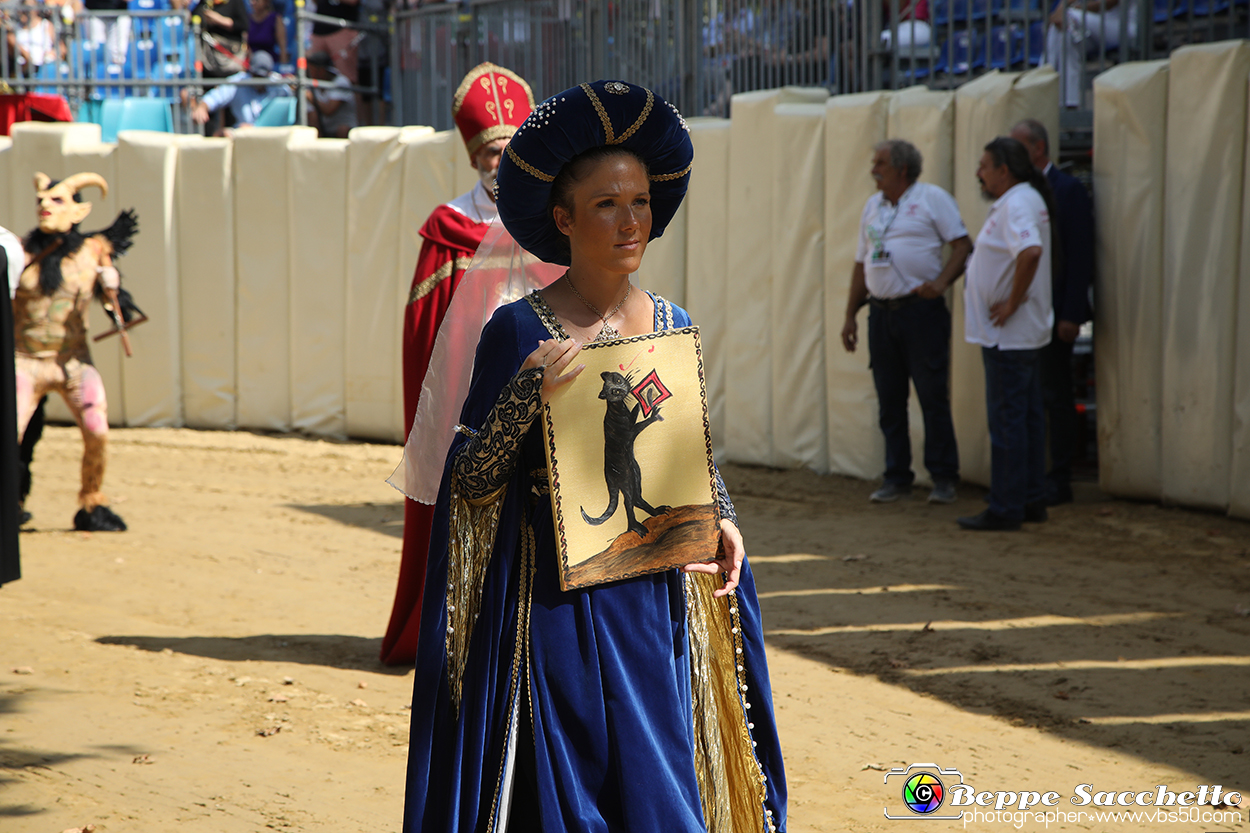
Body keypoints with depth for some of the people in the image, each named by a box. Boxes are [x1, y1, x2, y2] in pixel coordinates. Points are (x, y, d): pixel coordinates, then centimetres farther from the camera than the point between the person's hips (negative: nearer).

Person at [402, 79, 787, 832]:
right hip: (558, 607, -4)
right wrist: (528, 394, -23)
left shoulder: (673, 326, 6)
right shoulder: (519, 332, -7)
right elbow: (471, 485, -10)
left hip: (657, 601, 4)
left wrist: (722, 523, -1)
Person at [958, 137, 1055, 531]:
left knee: (1007, 420, -6)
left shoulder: (1016, 205, -18)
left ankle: (1005, 509, -2)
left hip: (1008, 334, -11)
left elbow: (1031, 251, -36)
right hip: (1026, 333, 11)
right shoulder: (1028, 199, 15)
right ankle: (1031, 501, 20)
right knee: (1027, 416, 14)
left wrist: (1012, 303, -26)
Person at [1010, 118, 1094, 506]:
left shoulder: (1068, 190, -8)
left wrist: (1071, 315, -17)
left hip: (1053, 313, -7)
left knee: (1056, 397, -1)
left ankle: (1058, 481, 5)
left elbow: (1080, 256, -12)